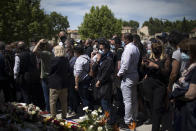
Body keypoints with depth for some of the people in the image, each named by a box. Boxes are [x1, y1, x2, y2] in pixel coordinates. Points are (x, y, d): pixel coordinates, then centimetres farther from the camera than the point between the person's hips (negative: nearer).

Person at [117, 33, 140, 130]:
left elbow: (125, 65, -23)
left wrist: (119, 74, -7)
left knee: (127, 100, -3)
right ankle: (134, 119, 28)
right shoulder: (136, 48, 9)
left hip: (127, 77, -10)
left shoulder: (128, 49, -19)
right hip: (135, 75, 10)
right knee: (134, 99, 17)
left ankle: (128, 122, 3)